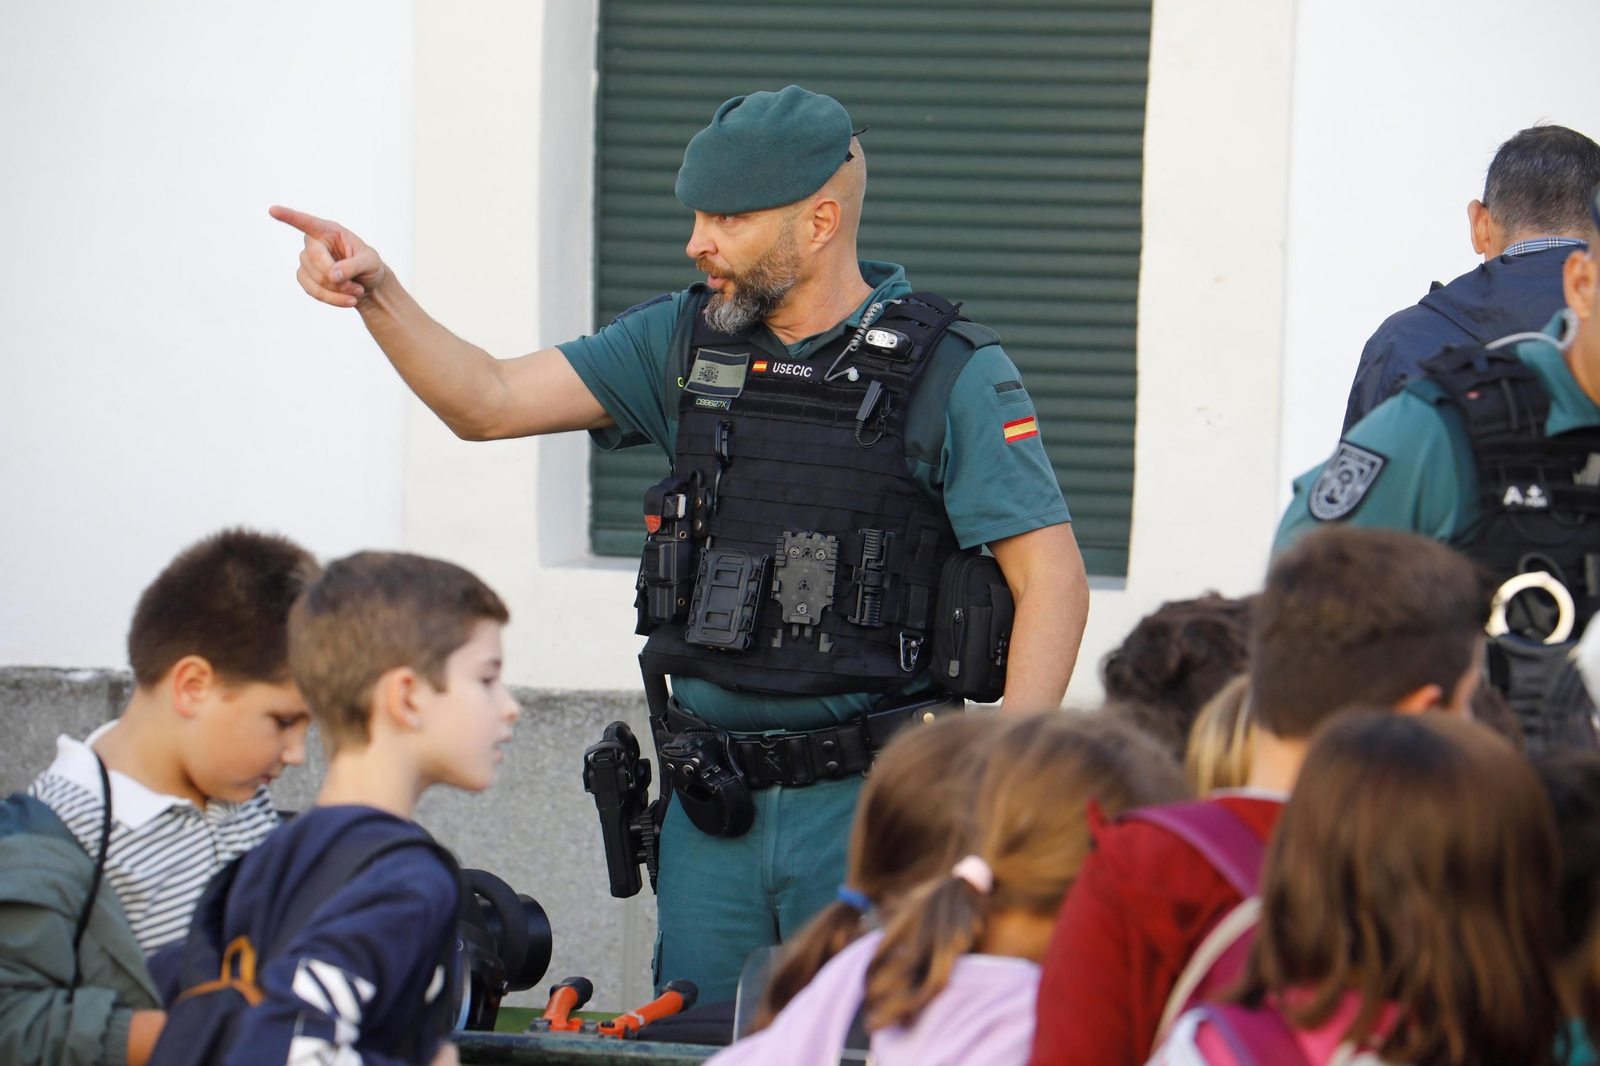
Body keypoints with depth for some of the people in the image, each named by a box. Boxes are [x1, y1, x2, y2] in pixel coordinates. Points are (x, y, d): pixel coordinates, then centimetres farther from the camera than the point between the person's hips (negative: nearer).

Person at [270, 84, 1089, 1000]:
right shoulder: (685, 342, 8)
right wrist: (378, 295, -11)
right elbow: (489, 403, 6)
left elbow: (1054, 580, -9)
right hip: (714, 810, 5)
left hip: (869, 810, -5)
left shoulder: (955, 376, -7)